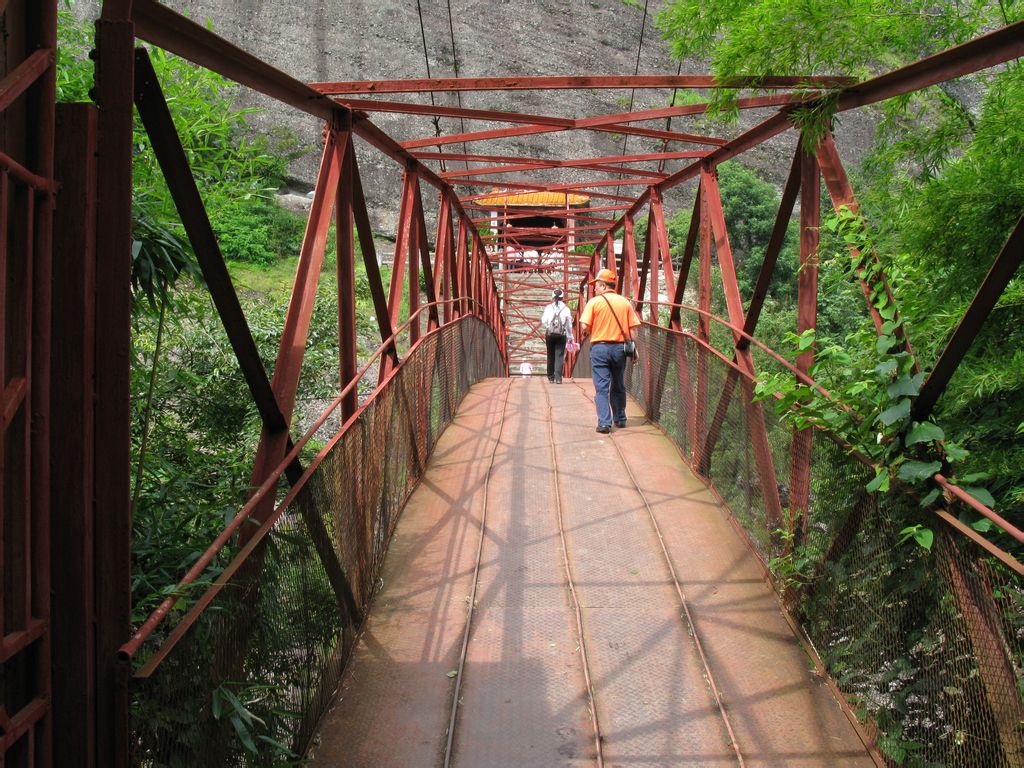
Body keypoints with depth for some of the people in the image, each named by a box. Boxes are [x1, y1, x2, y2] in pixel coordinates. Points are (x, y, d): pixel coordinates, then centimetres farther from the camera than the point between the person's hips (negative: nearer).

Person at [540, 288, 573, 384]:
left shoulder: (548, 307, -2)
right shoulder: (566, 309, -1)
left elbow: (543, 322, -3)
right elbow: (569, 324, 3)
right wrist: (570, 337, 13)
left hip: (550, 334, 1)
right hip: (562, 335, -1)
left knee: (550, 355, 12)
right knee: (559, 356, 0)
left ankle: (550, 376, 19)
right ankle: (558, 377, -9)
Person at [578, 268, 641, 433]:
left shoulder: (594, 302, -5)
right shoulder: (625, 302, 5)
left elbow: (584, 327, -12)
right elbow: (632, 329, 2)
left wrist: (584, 333, 10)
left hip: (600, 347, -3)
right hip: (620, 348, 4)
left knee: (601, 387, -1)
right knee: (618, 386, 18)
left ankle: (604, 423, -9)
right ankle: (620, 419, 27)